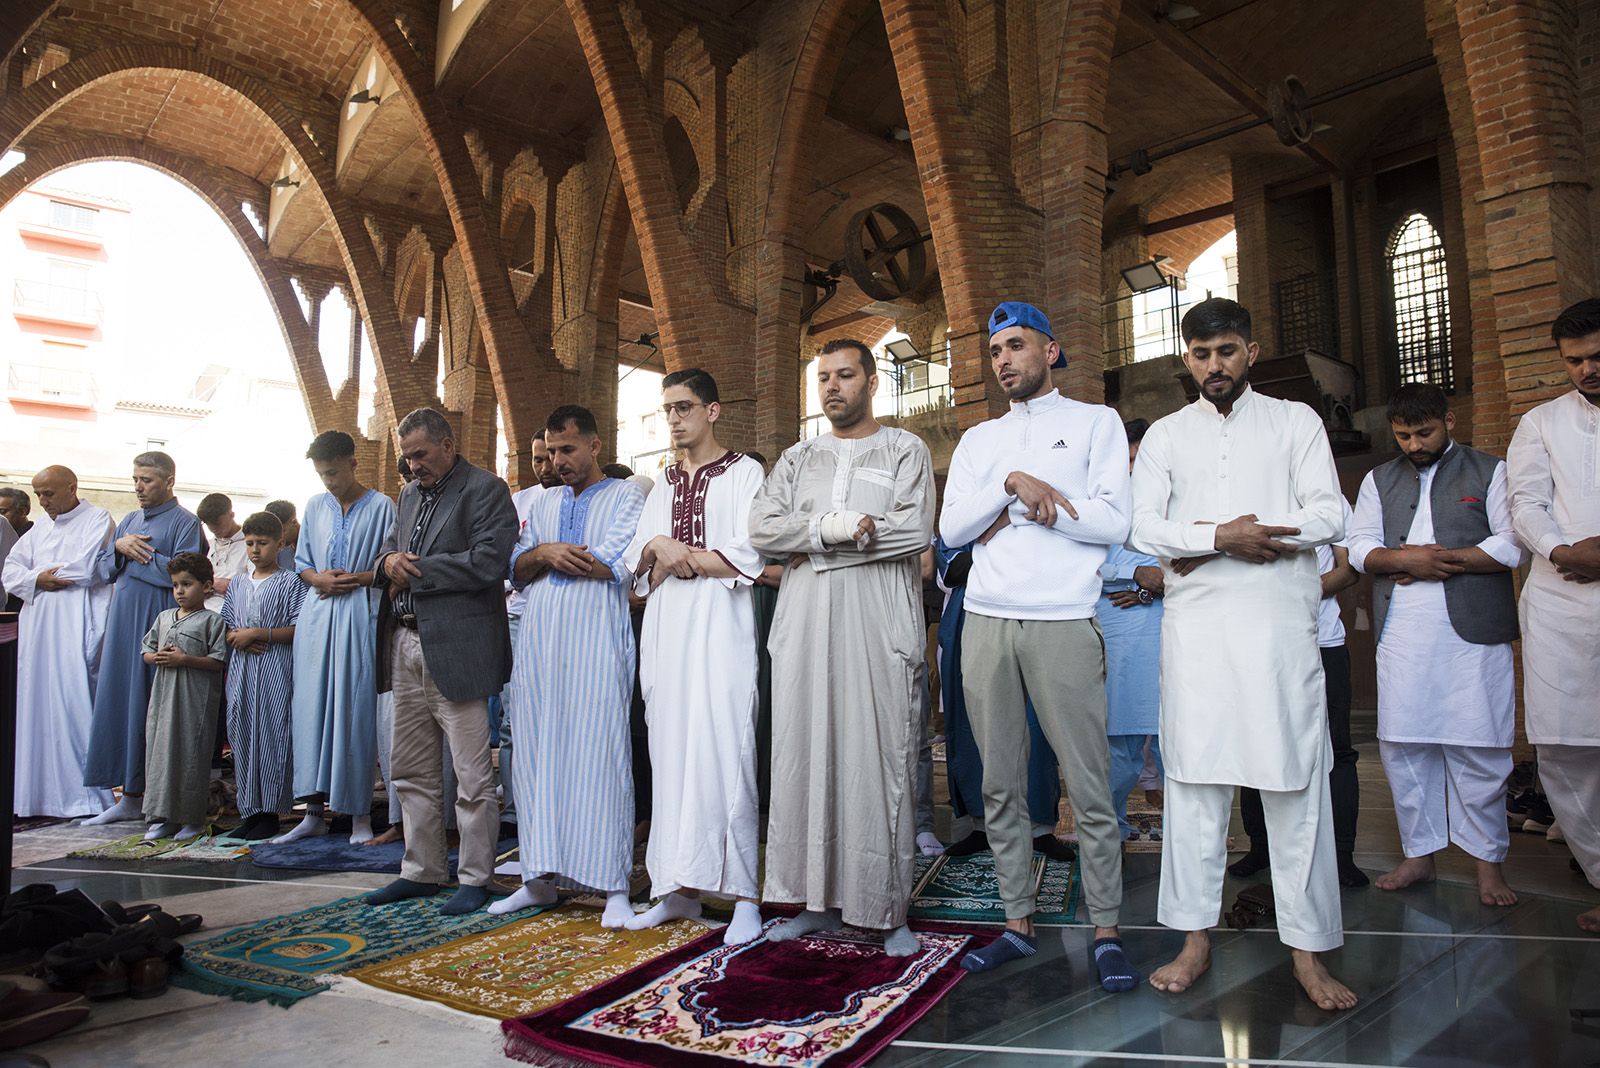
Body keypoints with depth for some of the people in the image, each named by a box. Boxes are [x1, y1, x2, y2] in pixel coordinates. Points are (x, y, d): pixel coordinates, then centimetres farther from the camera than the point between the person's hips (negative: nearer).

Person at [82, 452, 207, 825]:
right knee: (121, 703, 7)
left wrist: (134, 555, -8)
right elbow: (102, 570, 15)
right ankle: (130, 798, 14)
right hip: (123, 623, 7)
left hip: (159, 625, -7)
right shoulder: (128, 521, 18)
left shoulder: (185, 522, -4)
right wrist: (119, 547, -4)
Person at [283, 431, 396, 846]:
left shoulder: (381, 507, 0)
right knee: (311, 708, 3)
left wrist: (357, 579, -14)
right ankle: (314, 811, 12)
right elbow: (300, 562, 18)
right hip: (317, 617, 4)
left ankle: (360, 814, 4)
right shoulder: (316, 507, 13)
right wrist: (318, 578, -2)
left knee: (355, 710, -4)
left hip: (358, 616, -4)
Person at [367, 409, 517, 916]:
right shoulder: (410, 494, 19)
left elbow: (488, 563, -18)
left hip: (457, 650, -8)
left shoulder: (484, 490, -6)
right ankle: (422, 870, 29)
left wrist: (415, 569, -11)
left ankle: (475, 878, 12)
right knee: (412, 772, 15)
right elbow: (387, 549, 24)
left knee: (471, 775, 0)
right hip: (406, 646, 8)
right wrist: (390, 561, -1)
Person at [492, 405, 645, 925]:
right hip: (538, 646, 6)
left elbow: (618, 565, -9)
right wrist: (542, 553, -6)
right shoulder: (543, 504, 21)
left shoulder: (627, 495, 4)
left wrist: (547, 555, 0)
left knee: (599, 759, -6)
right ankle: (540, 879, 16)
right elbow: (515, 570, 15)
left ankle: (614, 887, -1)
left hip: (596, 646, -5)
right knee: (536, 759, 6)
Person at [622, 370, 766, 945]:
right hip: (666, 630, 6)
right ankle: (680, 888, 11)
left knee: (723, 750, -9)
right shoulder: (663, 485, 19)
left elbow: (748, 557, -9)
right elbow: (636, 563, 15)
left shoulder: (743, 473, 2)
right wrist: (661, 552, -7)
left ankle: (743, 894, -3)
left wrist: (672, 554, -2)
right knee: (671, 751, 4)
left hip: (719, 624, -5)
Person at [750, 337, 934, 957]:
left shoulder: (904, 451, 9)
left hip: (878, 622, -3)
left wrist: (812, 540, -7)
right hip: (805, 625, 4)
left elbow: (916, 530, -8)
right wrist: (842, 526, -9)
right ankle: (819, 901, 12)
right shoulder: (797, 458, 19)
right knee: (806, 755, 2)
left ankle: (890, 910, 7)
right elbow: (762, 529, 4)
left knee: (880, 759, -3)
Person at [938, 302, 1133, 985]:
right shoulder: (978, 441, 19)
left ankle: (1106, 932, 11)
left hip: (1063, 623, -4)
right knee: (1001, 787, 7)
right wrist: (1014, 483, -7)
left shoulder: (1096, 422, 8)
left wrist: (1013, 511, -5)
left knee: (1089, 787, -2)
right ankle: (1018, 924, 18)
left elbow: (1112, 522, -5)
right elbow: (951, 528, 6)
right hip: (986, 623, 4)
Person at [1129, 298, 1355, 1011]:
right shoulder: (1166, 435, 15)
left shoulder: (1295, 422, 11)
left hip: (1279, 622, -1)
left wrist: (1203, 539, -8)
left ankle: (1308, 950, 8)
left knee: (1295, 782, -1)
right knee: (1194, 777, 3)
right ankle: (1196, 939, 12)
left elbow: (1330, 517, -1)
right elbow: (1141, 527, 4)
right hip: (1195, 624, 1)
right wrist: (1225, 537, -12)